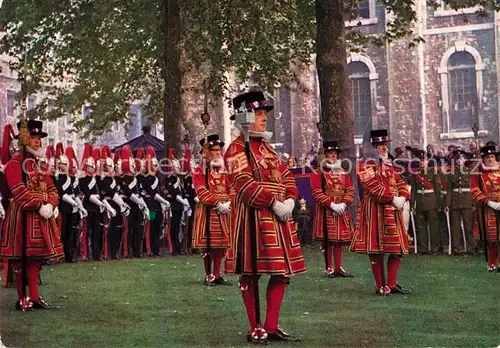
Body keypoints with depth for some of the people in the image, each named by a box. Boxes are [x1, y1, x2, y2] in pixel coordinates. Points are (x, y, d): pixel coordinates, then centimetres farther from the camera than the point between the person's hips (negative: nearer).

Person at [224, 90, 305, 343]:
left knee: (283, 271, 7)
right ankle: (255, 329, 8)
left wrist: (290, 200, -2)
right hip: (253, 216, -8)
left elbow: (286, 176, 17)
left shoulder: (266, 146, 19)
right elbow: (244, 183, -17)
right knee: (251, 273, -1)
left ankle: (272, 327, 14)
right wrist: (274, 203, -20)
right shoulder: (237, 149, -7)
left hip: (280, 216, 9)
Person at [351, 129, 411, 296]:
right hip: (375, 210, -8)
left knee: (398, 247, 7)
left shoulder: (388, 165, 20)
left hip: (393, 210, 8)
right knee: (376, 250, -2)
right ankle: (380, 286, 5)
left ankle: (392, 284, 14)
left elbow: (400, 183, 15)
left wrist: (402, 197, -5)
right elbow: (373, 187, -17)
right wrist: (393, 199, -20)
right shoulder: (366, 164, -7)